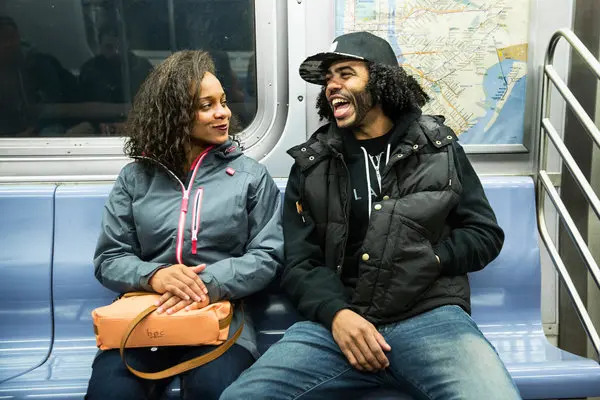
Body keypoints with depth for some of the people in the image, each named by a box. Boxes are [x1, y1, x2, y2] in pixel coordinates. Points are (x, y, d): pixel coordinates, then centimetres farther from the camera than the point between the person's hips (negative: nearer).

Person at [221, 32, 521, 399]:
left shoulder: (439, 149, 11)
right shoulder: (312, 165, 11)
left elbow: (486, 234, 13)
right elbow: (300, 263, 5)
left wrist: (428, 261, -5)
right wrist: (336, 313, -13)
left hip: (431, 317, 0)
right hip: (338, 321, 1)